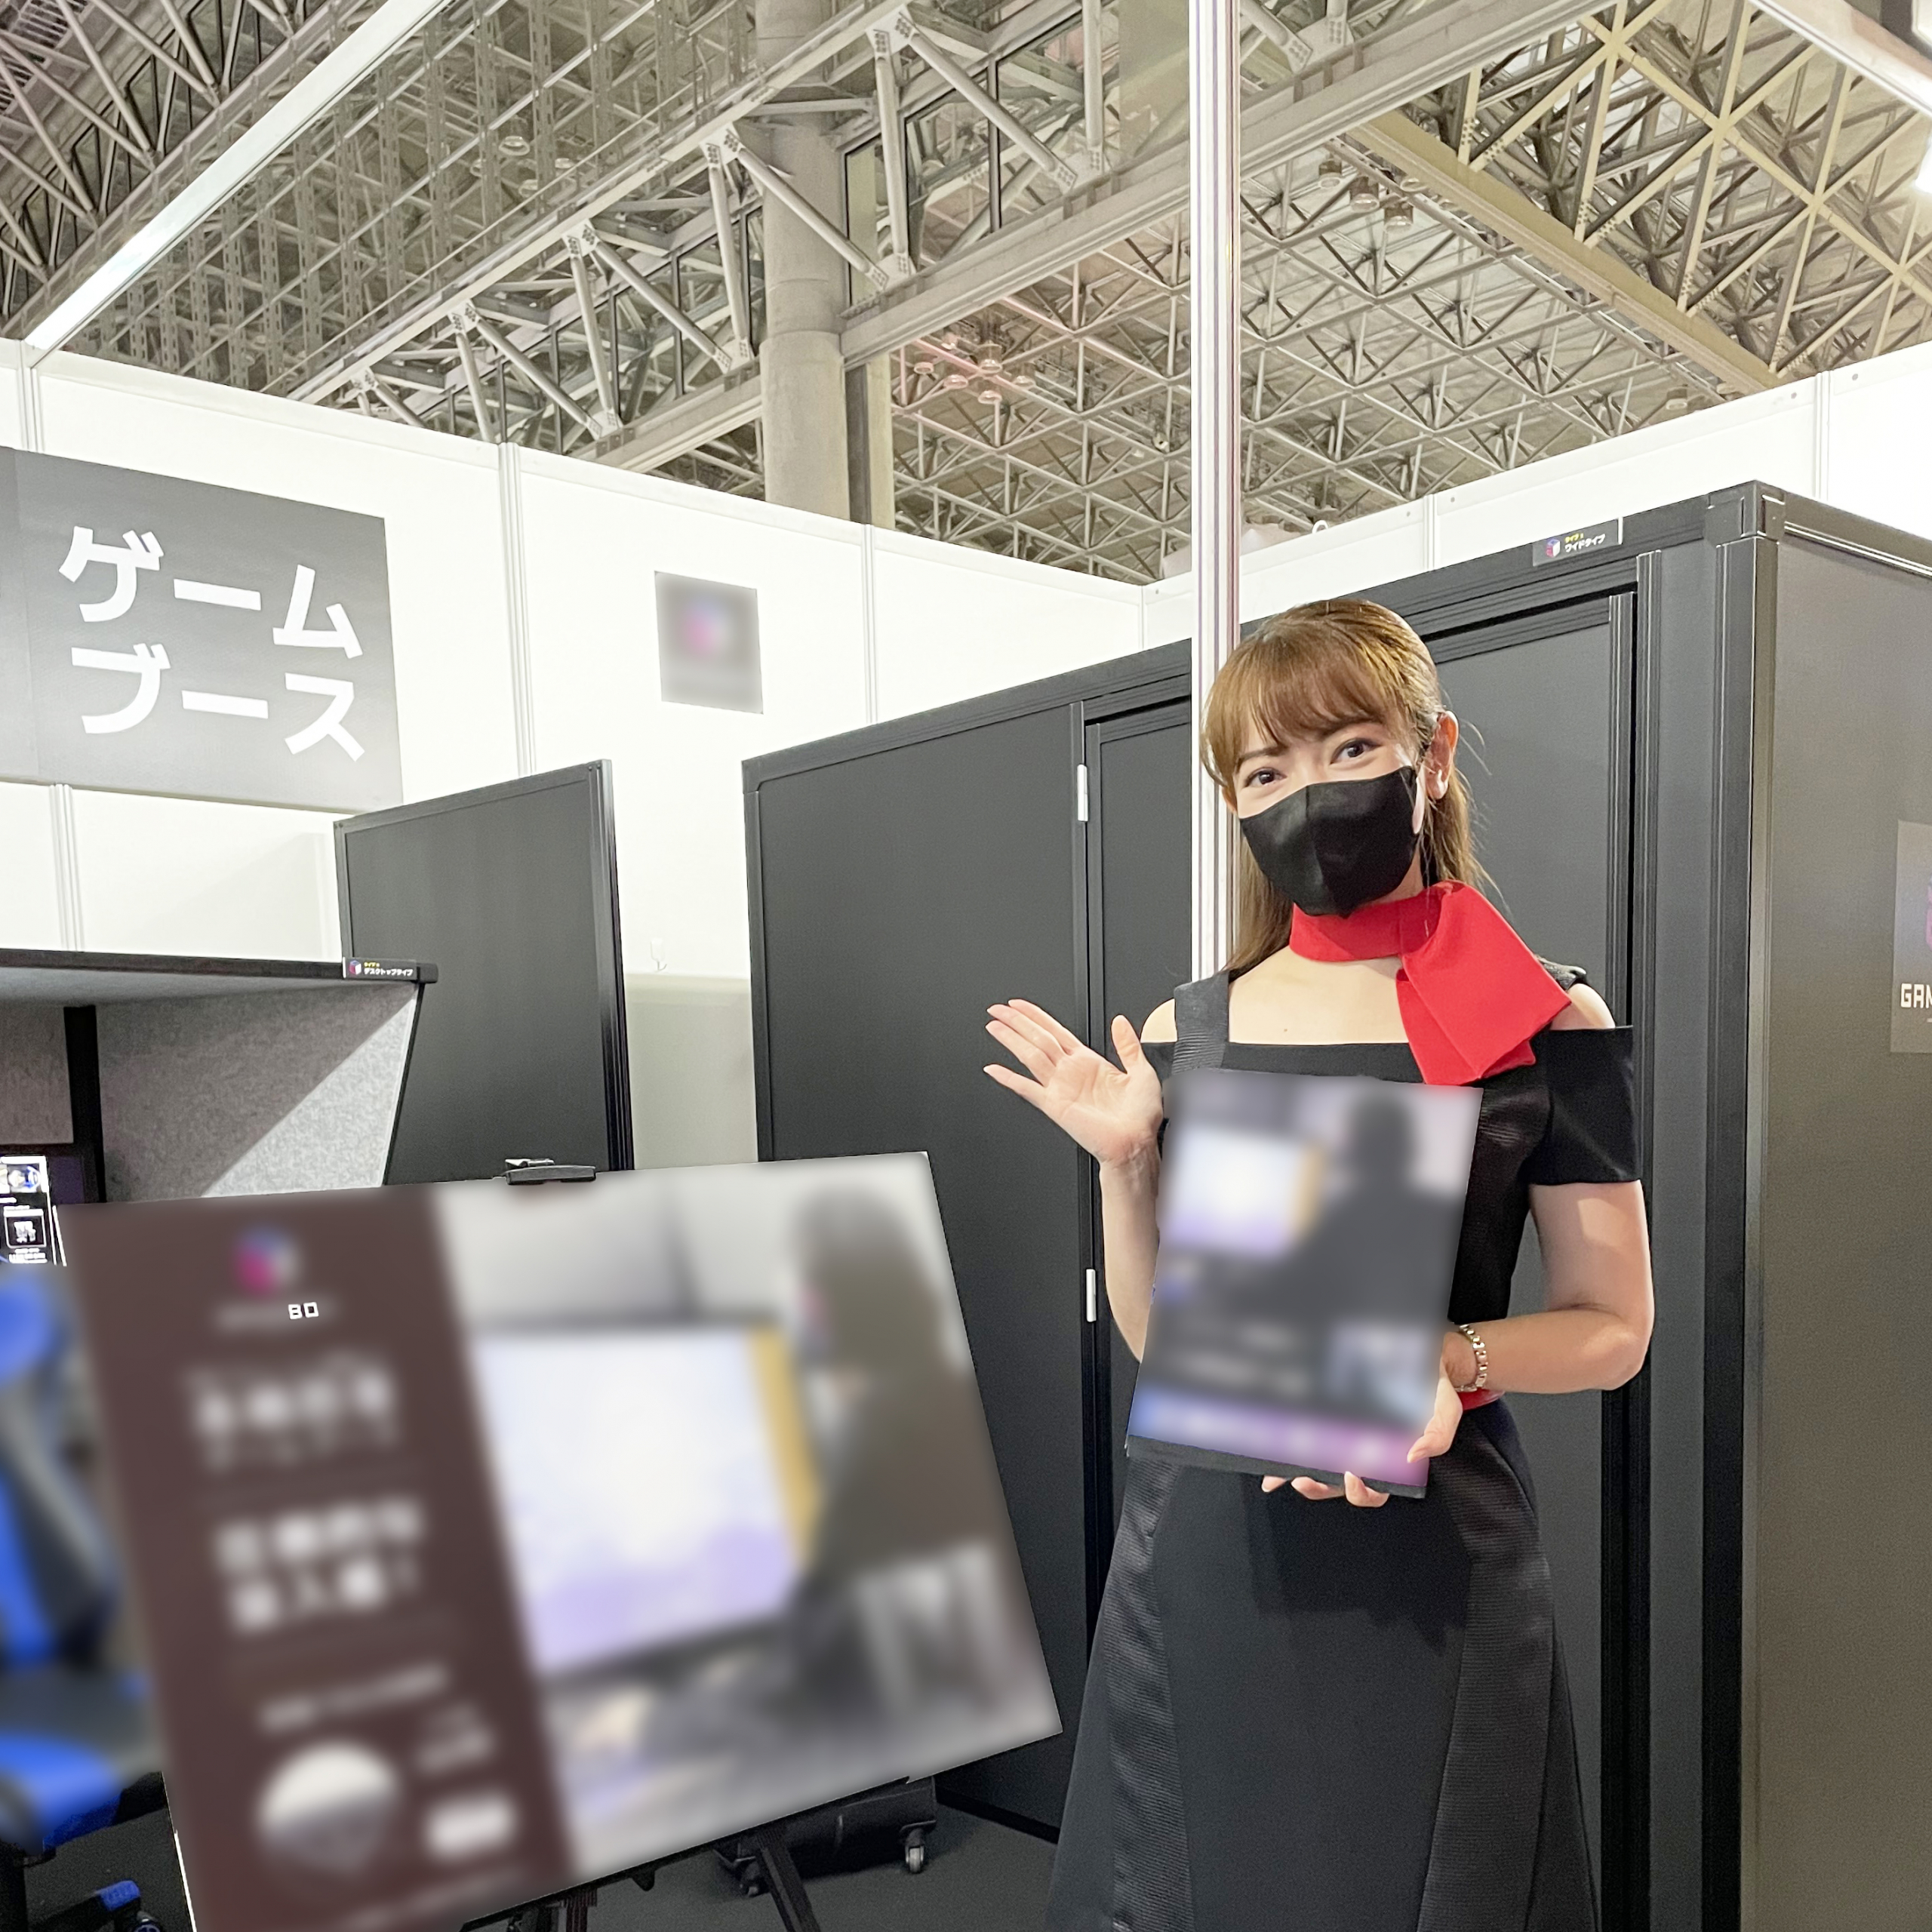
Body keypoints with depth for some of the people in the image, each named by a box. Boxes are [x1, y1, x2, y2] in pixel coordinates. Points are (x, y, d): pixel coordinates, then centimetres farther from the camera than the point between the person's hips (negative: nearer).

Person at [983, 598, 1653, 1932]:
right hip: (1205, 1555, 3)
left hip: (1427, 1554, -2)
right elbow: (1156, 1334, 7)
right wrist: (1124, 1163, -8)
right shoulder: (1185, 1036, 3)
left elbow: (1612, 1326, -2)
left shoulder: (1547, 1025, -5)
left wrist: (1454, 1359, -19)